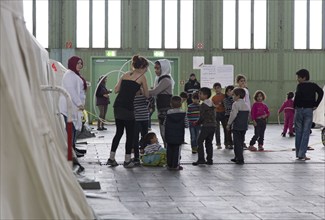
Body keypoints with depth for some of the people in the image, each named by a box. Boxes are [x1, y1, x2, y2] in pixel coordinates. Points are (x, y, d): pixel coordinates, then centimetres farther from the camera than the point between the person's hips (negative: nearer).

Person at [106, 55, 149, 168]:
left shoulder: (126, 74, 16)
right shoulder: (142, 77, 1)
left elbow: (116, 90, 13)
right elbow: (146, 95, 7)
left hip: (117, 105, 6)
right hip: (127, 107, -6)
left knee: (119, 132, 17)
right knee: (130, 134, 6)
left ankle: (111, 158, 19)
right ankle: (127, 160, 11)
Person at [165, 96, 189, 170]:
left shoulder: (168, 113, -5)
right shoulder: (183, 114, -7)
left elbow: (165, 123, 1)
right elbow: (186, 125, -5)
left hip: (169, 136, 1)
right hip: (179, 136, -1)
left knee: (169, 150, 10)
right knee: (177, 150, 4)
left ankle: (169, 165, 14)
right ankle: (176, 165, 4)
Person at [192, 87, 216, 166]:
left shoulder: (203, 105, -11)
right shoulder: (212, 104, 14)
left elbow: (202, 117, -14)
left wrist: (198, 123, 4)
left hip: (206, 126, -8)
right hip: (213, 125, 8)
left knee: (200, 141, -2)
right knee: (209, 143, 11)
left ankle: (201, 159, -7)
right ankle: (209, 160, 10)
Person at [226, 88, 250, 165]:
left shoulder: (236, 104, -11)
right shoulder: (246, 105, 12)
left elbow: (233, 115, -15)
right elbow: (247, 116, 16)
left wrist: (229, 124, -6)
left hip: (236, 126, -8)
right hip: (244, 127, 8)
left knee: (237, 143, -4)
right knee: (241, 142, 15)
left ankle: (240, 159, -8)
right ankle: (237, 157, 23)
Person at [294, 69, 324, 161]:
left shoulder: (300, 86, -4)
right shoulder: (313, 86, 6)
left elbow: (298, 95, -18)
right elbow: (321, 92, -6)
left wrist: (295, 106, -5)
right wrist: (316, 105, -2)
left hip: (299, 109, -2)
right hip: (309, 110, 2)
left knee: (298, 132, 8)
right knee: (306, 133, 1)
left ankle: (298, 153, 12)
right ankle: (302, 154, -5)